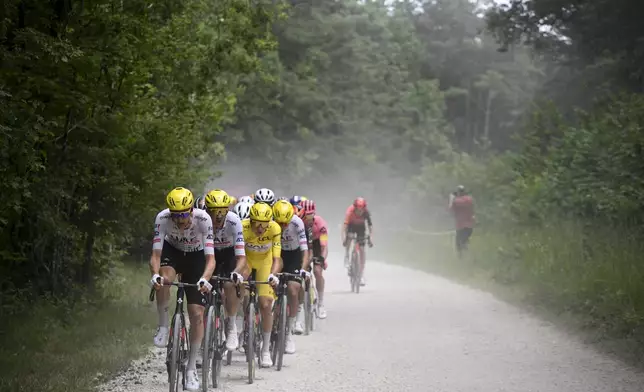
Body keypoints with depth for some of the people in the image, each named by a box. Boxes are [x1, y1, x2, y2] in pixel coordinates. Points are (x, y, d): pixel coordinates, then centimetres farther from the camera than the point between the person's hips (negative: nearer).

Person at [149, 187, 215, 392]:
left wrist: (204, 279, -53)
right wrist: (155, 275, -51)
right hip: (172, 252, 0)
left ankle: (191, 368, 4)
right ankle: (163, 326, -14)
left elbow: (210, 258, -34)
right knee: (163, 278, -36)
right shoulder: (162, 218, -29)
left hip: (196, 257, 0)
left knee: (197, 313, -8)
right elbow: (156, 254, -31)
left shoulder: (203, 219, -32)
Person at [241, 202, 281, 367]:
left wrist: (273, 275, -49)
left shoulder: (275, 229, -31)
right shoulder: (243, 227, -33)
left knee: (266, 305, -7)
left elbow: (276, 258, -31)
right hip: (246, 258, 1)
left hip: (264, 261, -1)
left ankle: (266, 350, 4)